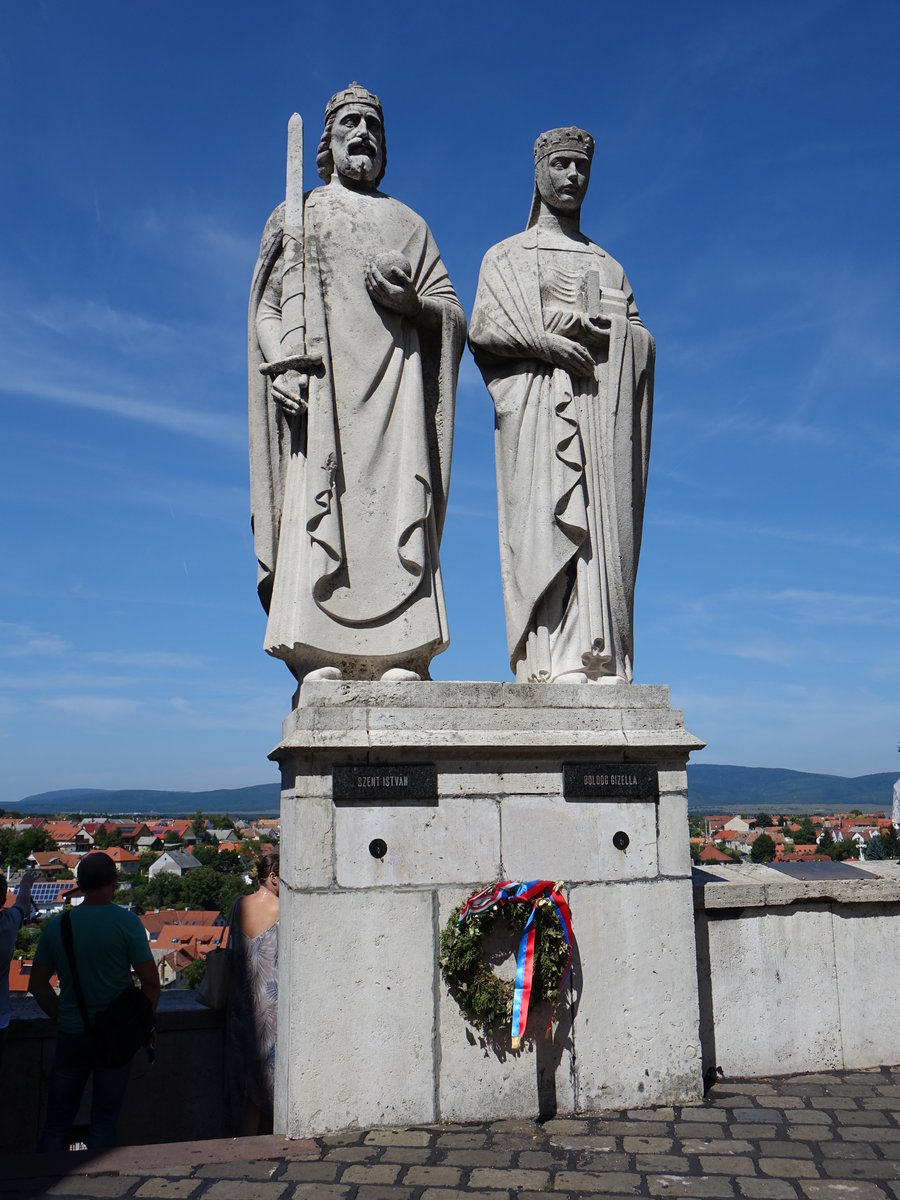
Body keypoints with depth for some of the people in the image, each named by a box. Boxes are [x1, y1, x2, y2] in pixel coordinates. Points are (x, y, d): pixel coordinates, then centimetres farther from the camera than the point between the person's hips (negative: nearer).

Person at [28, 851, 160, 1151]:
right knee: (104, 1120, 11)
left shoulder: (56, 925, -1)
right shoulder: (126, 922, -12)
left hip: (71, 1036, 2)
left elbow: (37, 986, 6)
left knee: (57, 1121, 15)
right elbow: (151, 983, -13)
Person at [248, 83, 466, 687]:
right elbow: (266, 306, 12)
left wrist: (410, 299, -4)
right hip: (319, 385, -1)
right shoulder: (297, 216, 24)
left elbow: (455, 313, 19)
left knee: (398, 517, -13)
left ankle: (401, 666, -17)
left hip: (395, 387, 1)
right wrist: (280, 363, -9)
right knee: (319, 521, -16)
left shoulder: (409, 223, 27)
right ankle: (321, 665, -20)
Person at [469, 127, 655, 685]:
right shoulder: (508, 257, 20)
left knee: (607, 530, -8)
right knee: (552, 520, -18)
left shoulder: (610, 265, 31)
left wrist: (585, 327, -4)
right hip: (546, 400, -3)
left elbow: (643, 339, 17)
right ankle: (559, 665, -24)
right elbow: (484, 327, 3)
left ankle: (600, 668, -12)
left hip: (607, 411, 4)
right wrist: (544, 342, -15)